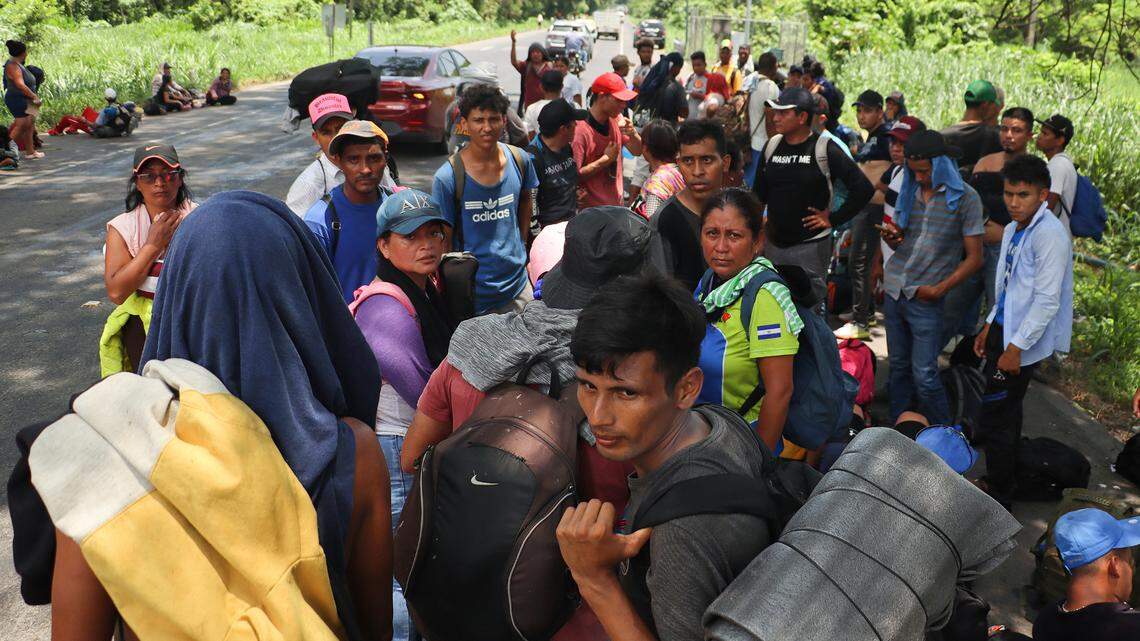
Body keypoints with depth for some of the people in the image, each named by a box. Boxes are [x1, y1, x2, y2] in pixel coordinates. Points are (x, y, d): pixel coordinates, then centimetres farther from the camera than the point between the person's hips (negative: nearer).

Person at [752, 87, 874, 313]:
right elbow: (759, 193, 17)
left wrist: (834, 219, -11)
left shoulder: (825, 149, -10)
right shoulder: (772, 146, 7)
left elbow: (863, 188, -12)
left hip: (810, 245, -6)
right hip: (773, 244, 6)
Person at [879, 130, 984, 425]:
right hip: (894, 290, 5)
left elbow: (974, 258, -6)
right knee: (899, 366, 11)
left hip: (926, 299, -5)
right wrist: (892, 237, -6)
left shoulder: (965, 197, -6)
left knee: (924, 374, -4)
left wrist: (940, 288, -15)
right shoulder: (908, 191, 9)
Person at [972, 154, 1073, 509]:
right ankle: (1005, 482, 34)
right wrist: (989, 327, 21)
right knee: (1007, 412, 19)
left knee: (996, 417, -3)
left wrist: (1016, 348, -20)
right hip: (1004, 331, 9)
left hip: (1024, 341, -9)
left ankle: (998, 501, 10)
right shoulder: (1013, 229, 10)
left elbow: (1047, 301, -21)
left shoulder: (1050, 234, -19)